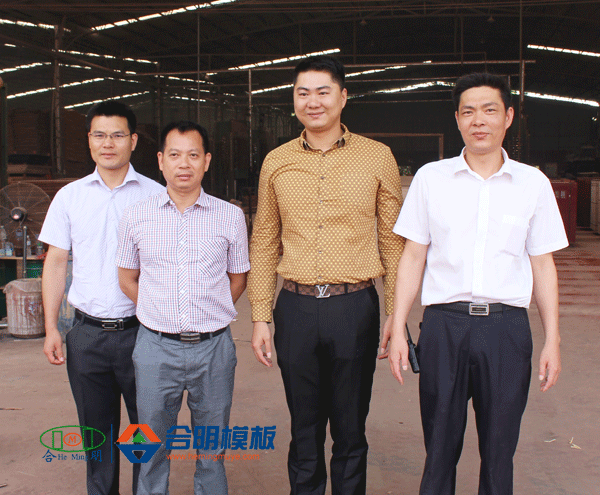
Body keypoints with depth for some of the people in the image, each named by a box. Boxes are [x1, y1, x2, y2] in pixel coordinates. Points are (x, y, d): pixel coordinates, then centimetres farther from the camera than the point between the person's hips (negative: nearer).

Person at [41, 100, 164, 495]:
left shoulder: (156, 196, 0)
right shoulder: (70, 196, 7)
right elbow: (56, 263, 9)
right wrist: (51, 328, 3)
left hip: (141, 331, -2)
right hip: (87, 333, 2)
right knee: (96, 430, 13)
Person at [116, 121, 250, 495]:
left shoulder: (230, 217, 0)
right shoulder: (136, 218, 2)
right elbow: (128, 278, 12)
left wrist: (208, 314, 3)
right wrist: (162, 312, 5)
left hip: (213, 347, 0)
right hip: (157, 347, 1)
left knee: (212, 450, 12)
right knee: (153, 448, 12)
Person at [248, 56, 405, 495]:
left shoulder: (377, 157, 0)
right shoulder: (276, 162, 7)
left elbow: (393, 241, 3)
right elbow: (264, 244, 10)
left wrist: (397, 316, -1)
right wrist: (260, 317, 6)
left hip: (355, 308, -2)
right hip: (296, 308, 2)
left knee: (350, 434, 11)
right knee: (304, 433, 13)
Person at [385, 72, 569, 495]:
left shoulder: (533, 183, 6)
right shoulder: (430, 178, 5)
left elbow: (543, 265, 9)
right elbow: (413, 258, 7)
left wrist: (553, 340, 5)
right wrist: (398, 329, 2)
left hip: (507, 327, 0)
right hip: (444, 322, 0)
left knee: (499, 450, 8)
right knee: (439, 448, 8)